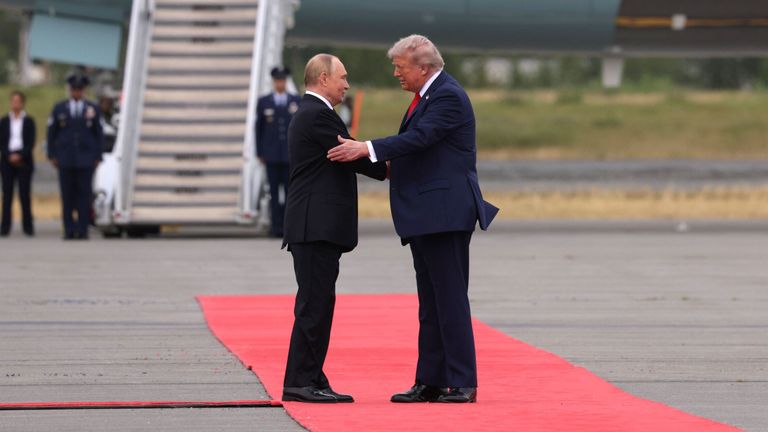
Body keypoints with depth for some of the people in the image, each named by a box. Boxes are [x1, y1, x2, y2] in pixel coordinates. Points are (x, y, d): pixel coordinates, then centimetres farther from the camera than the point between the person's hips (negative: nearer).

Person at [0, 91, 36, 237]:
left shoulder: (28, 121, 6)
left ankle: (28, 226, 0)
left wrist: (20, 155, -14)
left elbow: (31, 143, -1)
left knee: (25, 194, -3)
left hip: (23, 161, -1)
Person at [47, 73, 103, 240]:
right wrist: (52, 156, 2)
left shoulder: (92, 109, 6)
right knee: (67, 196, 0)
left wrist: (97, 157, 1)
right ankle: (69, 231, 2)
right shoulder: (59, 109, 7)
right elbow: (51, 133, 9)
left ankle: (82, 231, -3)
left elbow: (98, 134, 7)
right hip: (65, 160, 1)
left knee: (84, 195, -5)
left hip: (86, 160, -1)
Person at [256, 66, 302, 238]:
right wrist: (260, 153, 3)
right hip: (272, 156, 0)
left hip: (291, 154, 0)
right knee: (274, 191, -1)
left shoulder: (297, 101, 7)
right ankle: (276, 226, 0)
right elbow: (259, 128, 8)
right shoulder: (264, 102, 7)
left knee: (291, 191, -2)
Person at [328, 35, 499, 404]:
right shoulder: (426, 96, 18)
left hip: (444, 213, -10)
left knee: (450, 298, -9)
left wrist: (367, 149, -26)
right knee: (430, 304, 11)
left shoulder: (449, 96, -13)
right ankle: (430, 383, 14)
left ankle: (463, 384, -6)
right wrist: (393, 165, 5)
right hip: (423, 217, 10)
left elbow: (419, 138, -25)